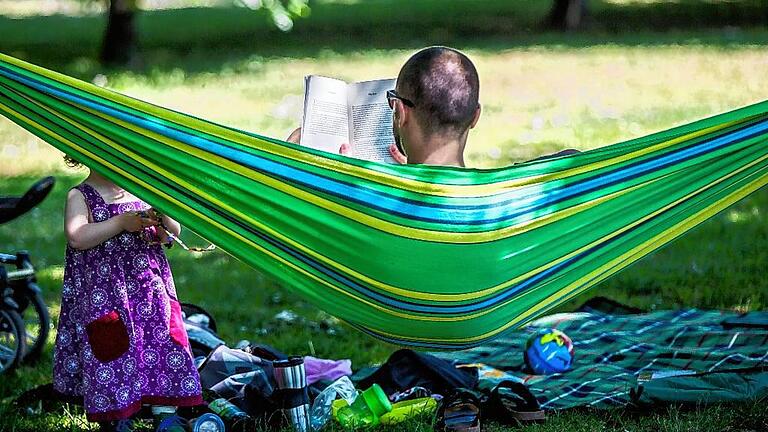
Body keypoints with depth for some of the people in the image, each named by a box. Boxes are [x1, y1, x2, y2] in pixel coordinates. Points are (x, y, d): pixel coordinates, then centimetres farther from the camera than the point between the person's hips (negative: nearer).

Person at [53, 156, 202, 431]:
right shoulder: (80, 196, -2)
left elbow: (173, 233, 16)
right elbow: (77, 237, -19)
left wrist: (162, 218, -7)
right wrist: (121, 223, -20)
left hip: (150, 290, 5)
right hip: (105, 296, -5)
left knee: (162, 349, 0)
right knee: (114, 359, -6)